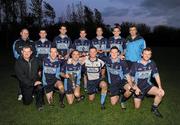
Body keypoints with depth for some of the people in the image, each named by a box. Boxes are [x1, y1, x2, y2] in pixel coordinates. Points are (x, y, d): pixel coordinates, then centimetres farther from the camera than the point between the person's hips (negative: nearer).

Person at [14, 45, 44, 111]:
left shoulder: (34, 60, -2)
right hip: (26, 84, -1)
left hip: (35, 81, 1)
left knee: (40, 88, -32)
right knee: (27, 102, 2)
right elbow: (21, 77, -18)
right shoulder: (18, 62, -12)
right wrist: (33, 83, -24)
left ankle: (39, 104, -8)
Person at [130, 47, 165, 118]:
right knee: (137, 107, 3)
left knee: (161, 93, -24)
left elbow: (156, 75, -6)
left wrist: (160, 87, -16)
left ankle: (154, 108, 3)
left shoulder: (152, 63, -8)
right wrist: (136, 88, -19)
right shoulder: (136, 64, -18)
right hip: (138, 87, -2)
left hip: (147, 85, 3)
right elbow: (131, 78, -12)